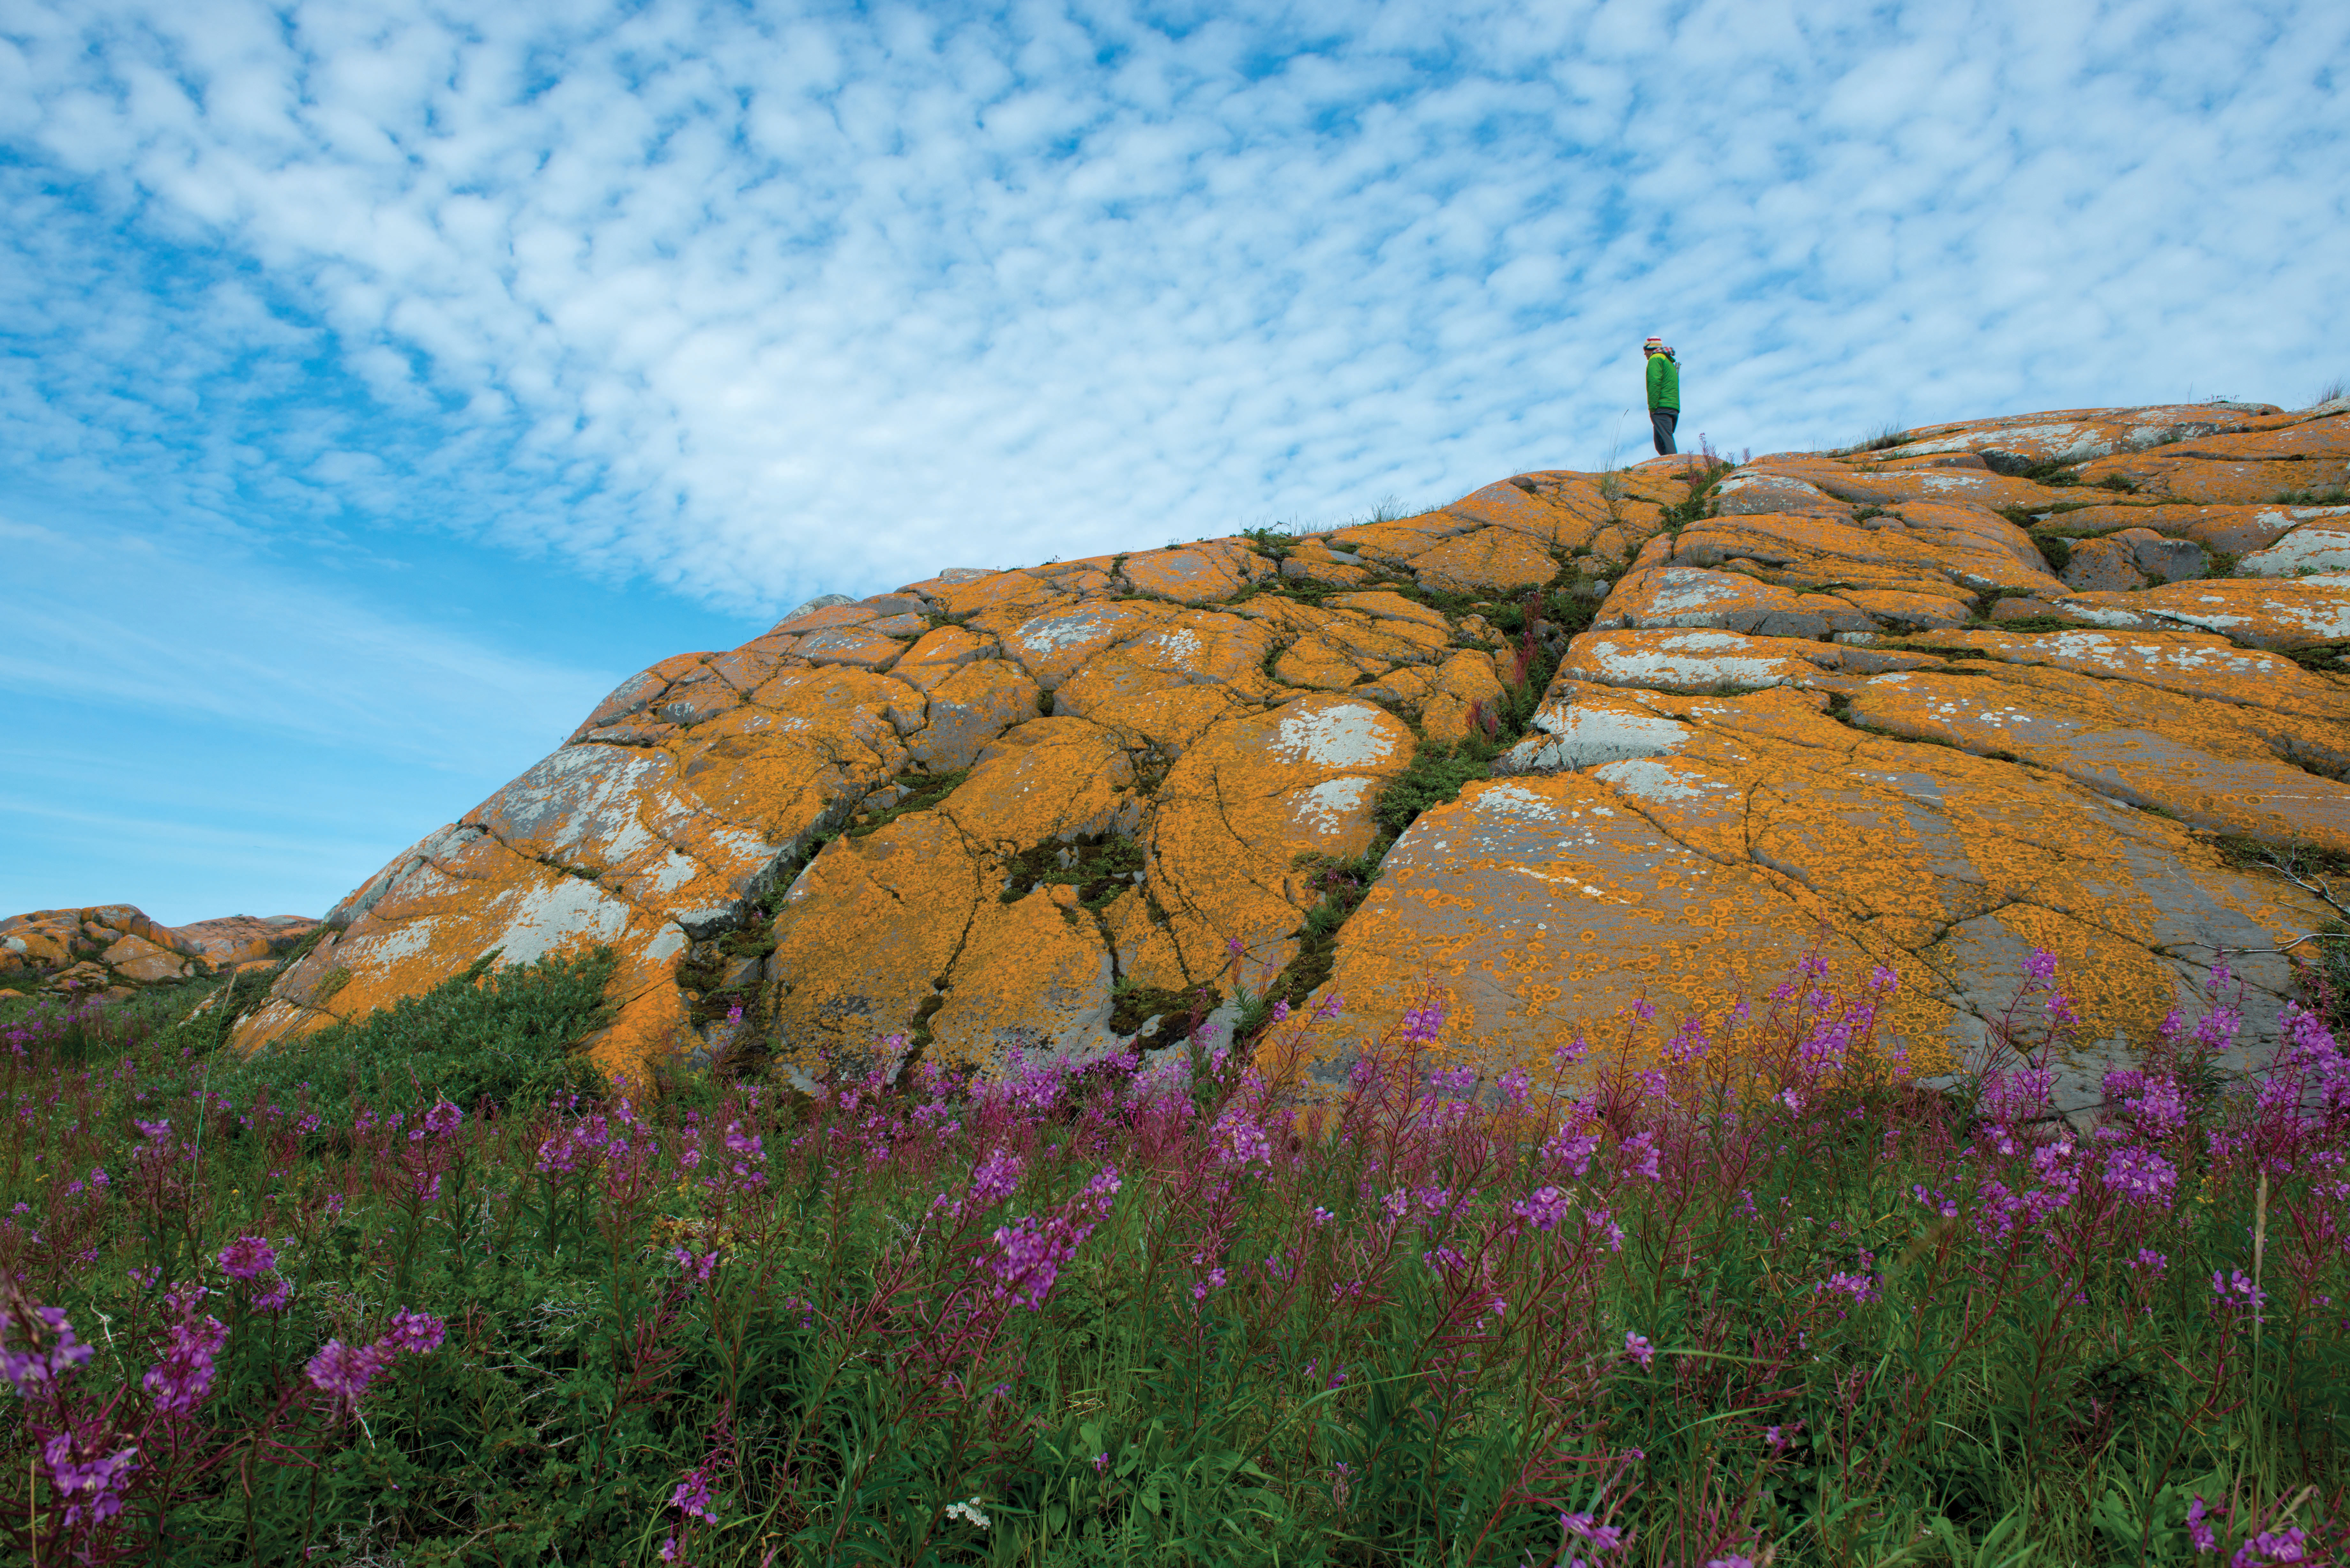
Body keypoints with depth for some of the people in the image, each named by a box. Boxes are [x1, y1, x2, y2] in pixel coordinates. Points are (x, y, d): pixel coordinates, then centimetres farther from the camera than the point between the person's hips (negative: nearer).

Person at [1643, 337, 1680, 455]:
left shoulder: (1655, 359, 1)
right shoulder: (1671, 363, 30)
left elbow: (1655, 382, -13)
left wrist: (1652, 406, -16)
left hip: (1662, 407, -9)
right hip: (1675, 409, 9)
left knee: (1665, 443, -16)